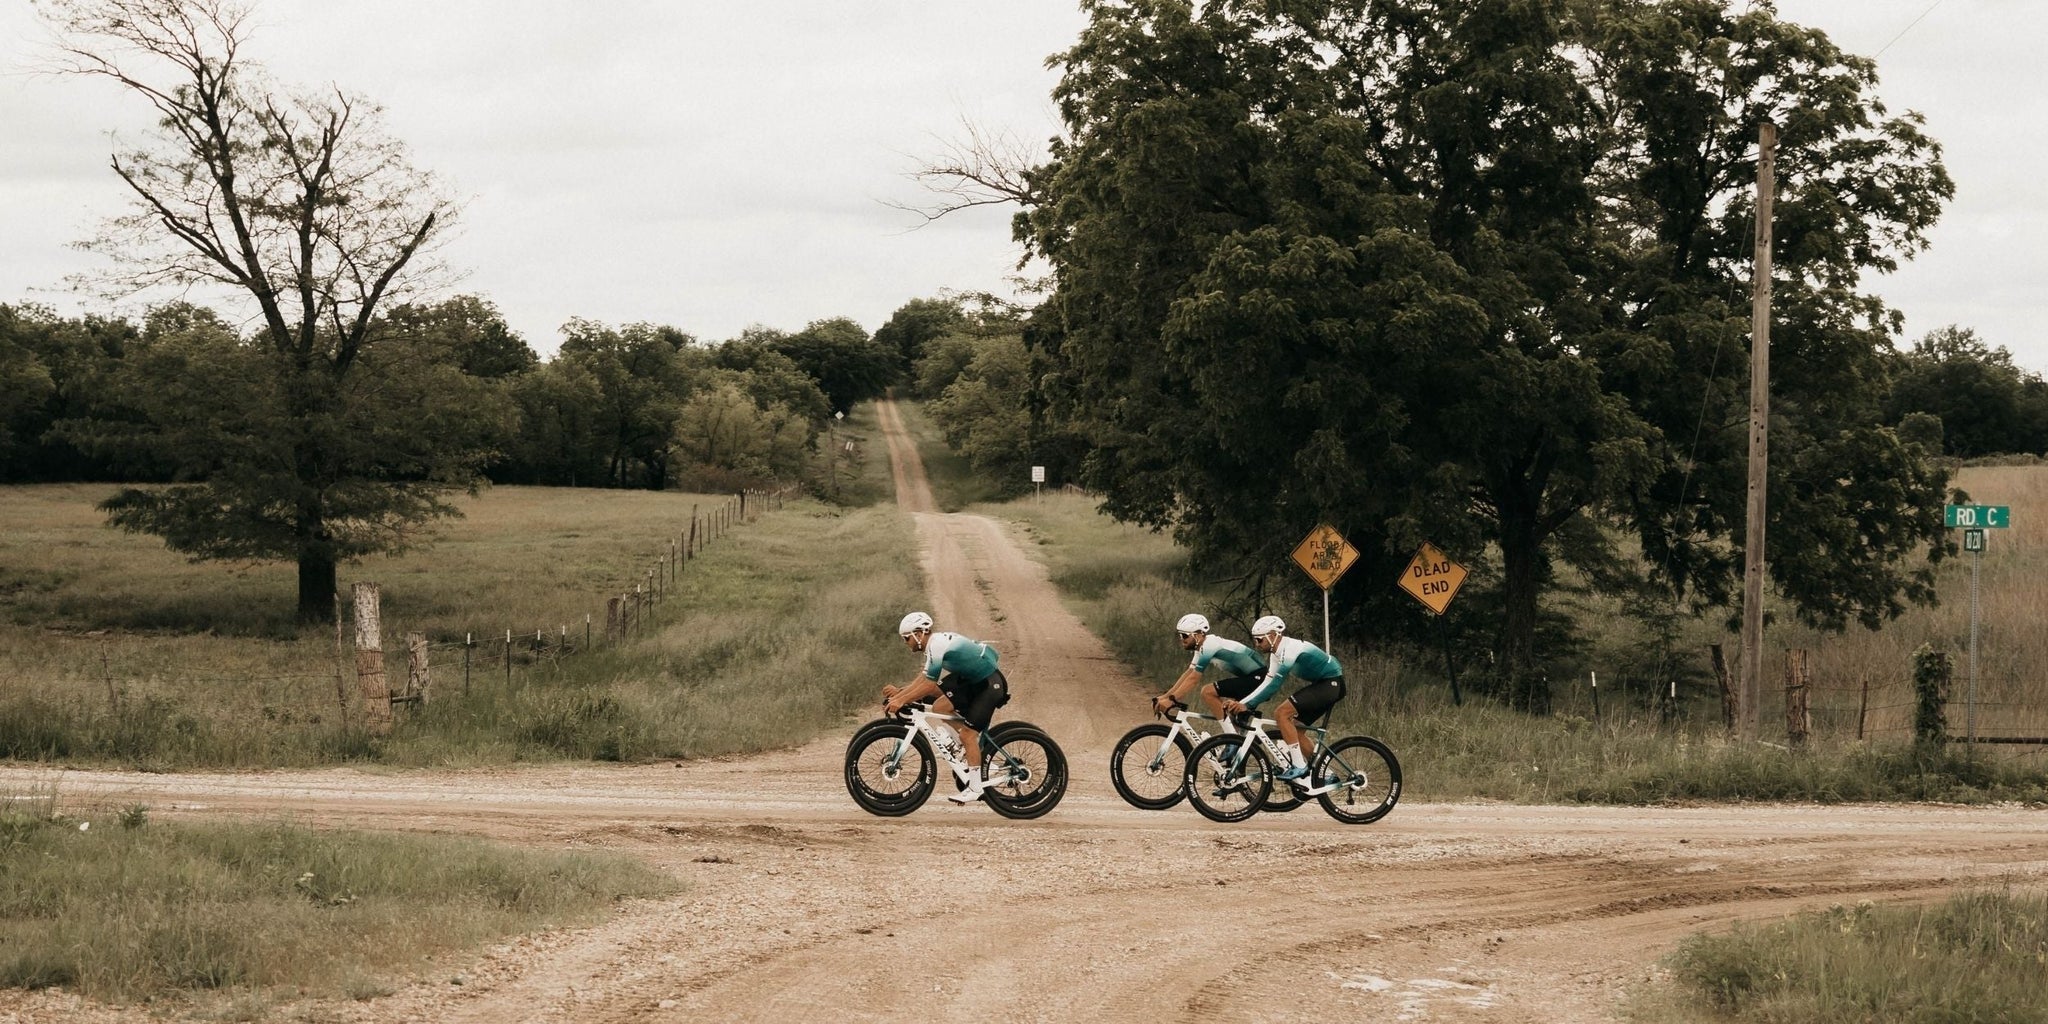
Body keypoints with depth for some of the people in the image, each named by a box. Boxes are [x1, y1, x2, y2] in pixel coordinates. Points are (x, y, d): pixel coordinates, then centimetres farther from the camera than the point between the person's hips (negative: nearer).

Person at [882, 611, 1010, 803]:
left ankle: (975, 788, -6)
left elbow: (928, 685, -23)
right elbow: (923, 678, 13)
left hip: (989, 685, -10)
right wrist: (898, 691, 8)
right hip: (974, 682, 10)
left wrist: (900, 700, -19)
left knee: (967, 733, -11)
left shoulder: (938, 648, -22)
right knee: (940, 706, 2)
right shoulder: (936, 642, 9)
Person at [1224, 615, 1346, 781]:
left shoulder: (1290, 649, -23)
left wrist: (1247, 705, -27)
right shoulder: (1278, 653, 8)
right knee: (1295, 729, 10)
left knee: (1282, 714, -19)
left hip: (1332, 683, -10)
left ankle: (1299, 766, -16)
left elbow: (1275, 684, -27)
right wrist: (1241, 703, -4)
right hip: (1320, 684, 10)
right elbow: (1268, 684, 7)